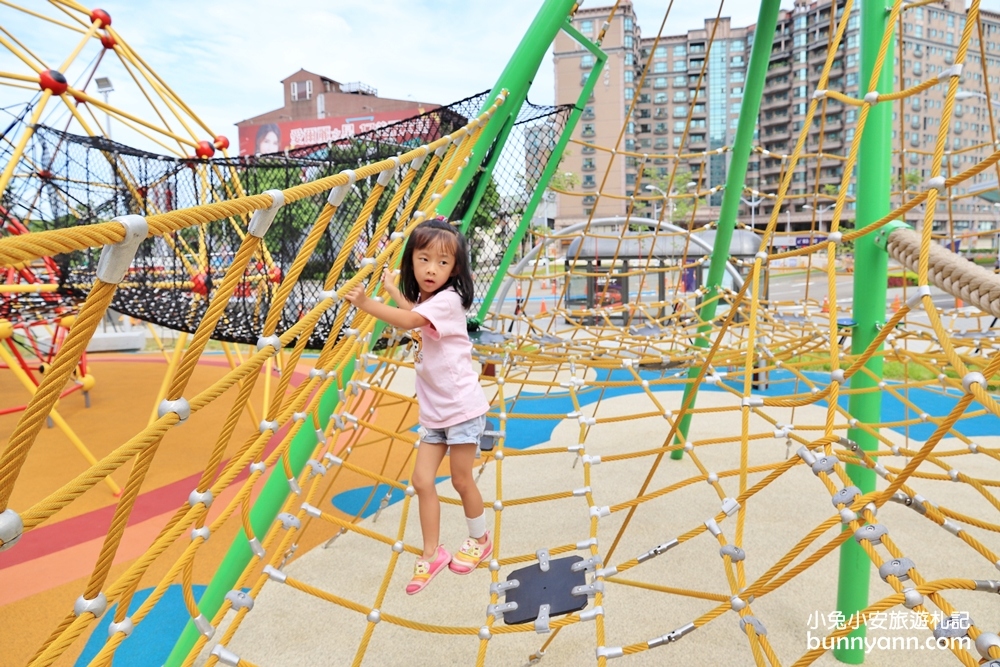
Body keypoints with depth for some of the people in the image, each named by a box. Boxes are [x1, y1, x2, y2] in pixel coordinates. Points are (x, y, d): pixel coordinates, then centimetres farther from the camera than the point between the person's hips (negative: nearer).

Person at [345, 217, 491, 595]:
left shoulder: (448, 299, -17)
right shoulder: (425, 300, 9)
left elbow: (408, 321, -34)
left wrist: (366, 304, -33)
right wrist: (392, 289, 36)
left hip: (462, 407, -7)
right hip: (433, 411, 8)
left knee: (461, 480, 7)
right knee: (422, 480, 4)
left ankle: (480, 540, 32)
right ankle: (431, 554, 18)